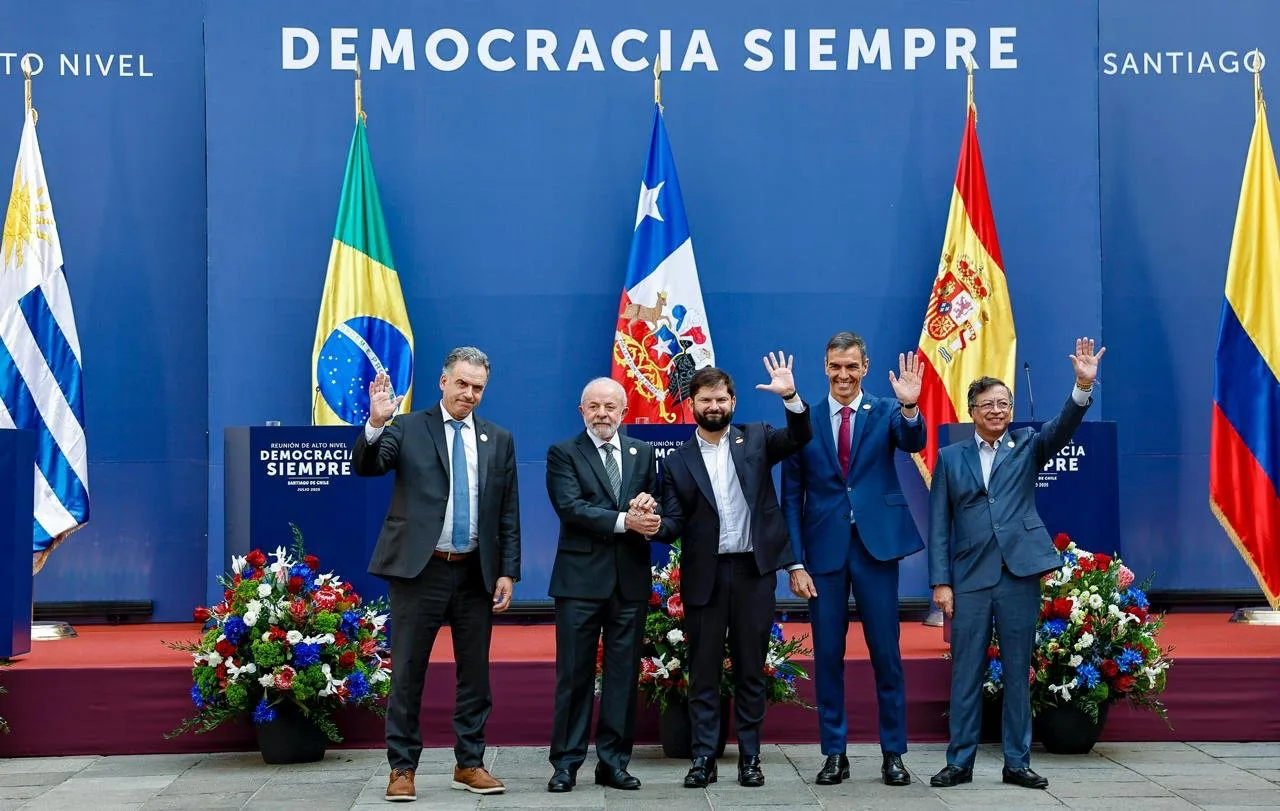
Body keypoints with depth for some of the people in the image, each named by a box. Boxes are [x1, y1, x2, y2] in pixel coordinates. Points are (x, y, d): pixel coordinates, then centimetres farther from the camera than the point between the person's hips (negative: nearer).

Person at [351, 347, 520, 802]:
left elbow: (508, 514, 9)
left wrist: (508, 573, 2)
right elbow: (365, 466, -14)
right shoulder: (408, 428, 1)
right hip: (420, 569, -3)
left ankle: (470, 764, 21)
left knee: (475, 673, 10)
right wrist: (375, 423, -31)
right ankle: (402, 767, 11)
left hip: (476, 572, 3)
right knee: (407, 673, 2)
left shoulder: (498, 440, 9)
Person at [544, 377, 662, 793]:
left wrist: (649, 515, -14)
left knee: (624, 675, 6)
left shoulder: (643, 453, 14)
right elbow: (571, 508, -12)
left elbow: (653, 510, 11)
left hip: (631, 579, 4)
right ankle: (566, 763, 9)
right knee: (575, 675, 1)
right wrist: (624, 520, -19)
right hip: (581, 579, -3)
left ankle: (614, 762, 15)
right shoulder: (563, 453, 2)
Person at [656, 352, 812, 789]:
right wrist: (654, 525, -22)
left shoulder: (756, 438, 6)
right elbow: (675, 522, 1)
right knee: (703, 670, 4)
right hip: (704, 574, 0)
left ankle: (749, 757, 14)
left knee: (751, 668, 7)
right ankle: (703, 758, 10)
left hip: (753, 570, 0)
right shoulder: (677, 461, 6)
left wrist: (790, 396, -25)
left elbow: (799, 437, -9)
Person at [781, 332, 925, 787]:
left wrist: (910, 407, -38)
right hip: (824, 548, 1)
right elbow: (792, 497, 3)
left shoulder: (886, 412, 3)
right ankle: (834, 753, 16)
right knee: (827, 656, 6)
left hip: (875, 544, -1)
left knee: (886, 654, 5)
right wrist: (795, 563, -2)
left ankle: (893, 753, 15)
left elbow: (913, 442, -18)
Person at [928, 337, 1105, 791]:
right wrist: (941, 582, -1)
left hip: (1020, 575, 0)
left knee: (1018, 673, 6)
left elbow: (1063, 427, -11)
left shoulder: (1027, 446, 9)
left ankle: (1017, 763, 13)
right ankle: (960, 762, 11)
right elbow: (940, 526, 5)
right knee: (966, 673, 3)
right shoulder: (951, 457, 8)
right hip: (970, 578, 0)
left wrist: (1083, 386, -28)